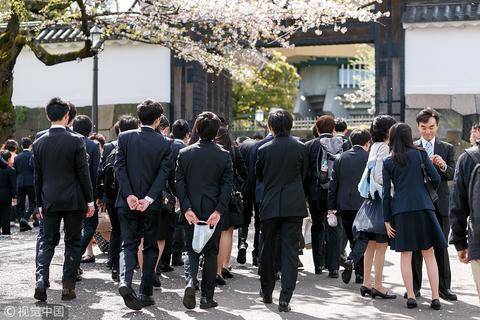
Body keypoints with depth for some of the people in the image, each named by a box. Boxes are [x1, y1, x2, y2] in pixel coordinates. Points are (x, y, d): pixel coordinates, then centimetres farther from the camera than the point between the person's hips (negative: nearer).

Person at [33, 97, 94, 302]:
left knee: (47, 241, 11)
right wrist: (90, 200, 0)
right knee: (73, 243, 7)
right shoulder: (76, 141, -9)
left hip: (50, 201, 3)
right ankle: (68, 287, 6)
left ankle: (41, 278, -9)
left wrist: (40, 203, 15)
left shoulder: (39, 143, 2)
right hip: (74, 200, -3)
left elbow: (37, 177, 7)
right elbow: (83, 173, -8)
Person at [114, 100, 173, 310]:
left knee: (128, 245, 7)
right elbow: (163, 174, -10)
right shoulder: (164, 144, -3)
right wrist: (148, 199, -13)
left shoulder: (125, 137, -1)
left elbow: (120, 167, -7)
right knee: (150, 247, 11)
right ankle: (145, 294, 12)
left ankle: (125, 281, -18)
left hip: (127, 202, 1)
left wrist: (129, 195, -9)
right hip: (152, 205, -1)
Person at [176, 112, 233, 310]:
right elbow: (227, 185, -10)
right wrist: (218, 211, -11)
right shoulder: (224, 155, -4)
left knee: (192, 251, 13)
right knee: (211, 253, 9)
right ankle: (207, 297, 10)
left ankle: (190, 281, -14)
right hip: (213, 212, -1)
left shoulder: (184, 154, -1)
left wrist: (186, 209, -7)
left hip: (191, 212, 1)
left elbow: (179, 183, -5)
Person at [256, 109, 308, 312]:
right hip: (294, 205, 0)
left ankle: (266, 292, 27)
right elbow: (304, 175, 10)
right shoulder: (300, 148, -2)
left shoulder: (264, 149, -5)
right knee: (290, 251, 0)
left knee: (267, 250, 15)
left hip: (270, 205, 0)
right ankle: (285, 299, -7)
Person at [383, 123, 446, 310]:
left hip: (400, 210, 0)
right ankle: (435, 298, 1)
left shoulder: (388, 162, 5)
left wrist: (387, 219, 5)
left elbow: (386, 193, 2)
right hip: (423, 207, 0)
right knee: (429, 254, 4)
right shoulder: (420, 154, 3)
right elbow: (436, 179, -1)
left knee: (406, 255, 6)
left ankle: (410, 297, 4)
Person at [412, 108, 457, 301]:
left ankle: (444, 287, 8)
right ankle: (414, 287, 12)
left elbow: (452, 175, 0)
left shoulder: (447, 148, 10)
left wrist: (443, 166, -20)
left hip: (440, 203, 1)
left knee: (441, 246, 2)